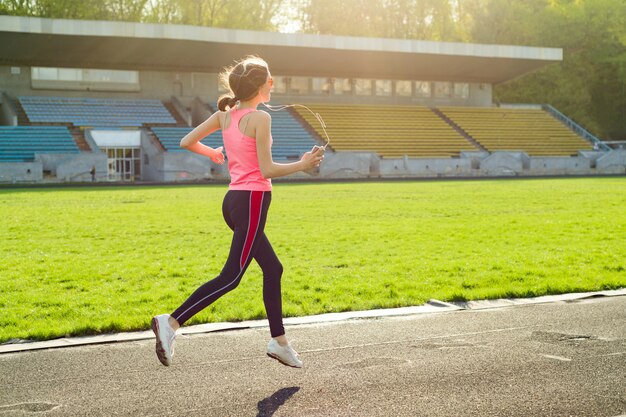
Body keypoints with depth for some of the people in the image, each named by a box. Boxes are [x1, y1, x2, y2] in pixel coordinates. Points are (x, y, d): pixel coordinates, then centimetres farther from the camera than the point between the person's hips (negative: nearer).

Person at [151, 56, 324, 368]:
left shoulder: (224, 115, 8)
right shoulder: (260, 118, -12)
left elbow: (187, 142, 8)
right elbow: (267, 170, -16)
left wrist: (212, 153, 26)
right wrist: (302, 165, -4)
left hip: (234, 199, 9)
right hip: (252, 201, -9)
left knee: (272, 269, 17)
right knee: (231, 277, -8)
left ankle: (279, 341, 23)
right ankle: (171, 322, -14)